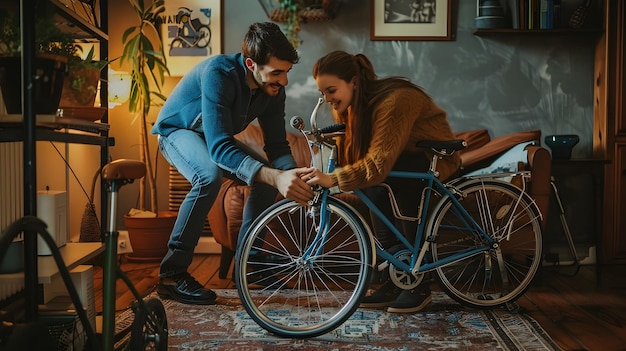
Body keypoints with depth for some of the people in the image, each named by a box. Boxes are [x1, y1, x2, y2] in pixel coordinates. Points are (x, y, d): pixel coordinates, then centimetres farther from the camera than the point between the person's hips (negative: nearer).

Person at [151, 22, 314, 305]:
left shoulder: (273, 89, -18)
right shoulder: (218, 73, -37)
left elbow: (277, 146, -14)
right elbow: (220, 146, -45)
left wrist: (291, 174, -37)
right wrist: (274, 176, -57)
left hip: (218, 137, 6)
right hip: (177, 129, -6)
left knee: (269, 176, -11)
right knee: (210, 176, -35)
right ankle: (171, 274, -23)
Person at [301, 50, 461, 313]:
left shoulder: (393, 101, -31)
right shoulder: (353, 104, -5)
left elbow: (380, 162, -41)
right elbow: (348, 154, -5)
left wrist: (334, 179, -51)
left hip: (437, 159, -7)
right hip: (403, 161, 7)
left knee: (377, 179, -33)